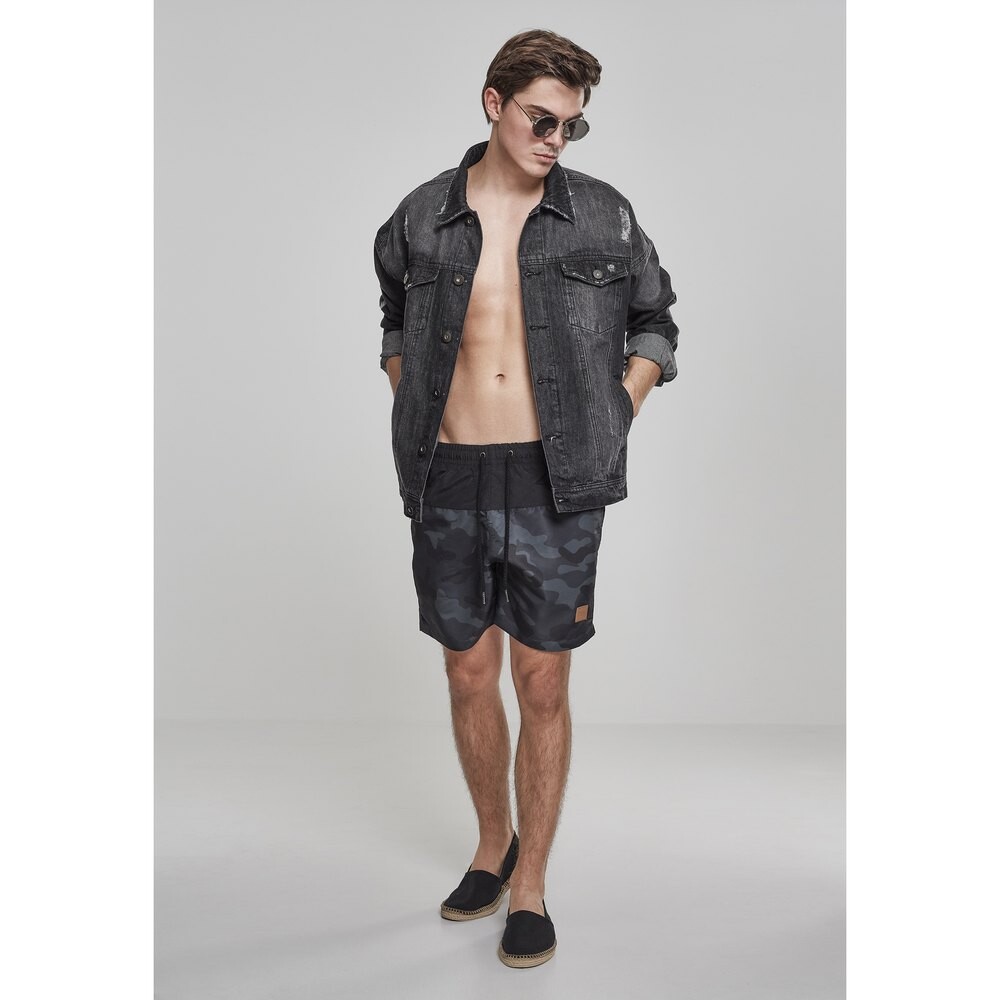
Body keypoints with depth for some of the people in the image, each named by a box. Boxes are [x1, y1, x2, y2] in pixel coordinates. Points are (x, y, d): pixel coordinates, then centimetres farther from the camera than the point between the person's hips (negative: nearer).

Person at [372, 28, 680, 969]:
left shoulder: (603, 215, 1)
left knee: (543, 687, 4)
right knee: (468, 678, 11)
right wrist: (416, 413, 10)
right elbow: (394, 321, 21)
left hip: (556, 483, -1)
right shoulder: (422, 217, 5)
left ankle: (530, 884, 21)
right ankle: (493, 843, 35)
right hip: (449, 482, 2)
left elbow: (654, 321, 13)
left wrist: (611, 422, 2)